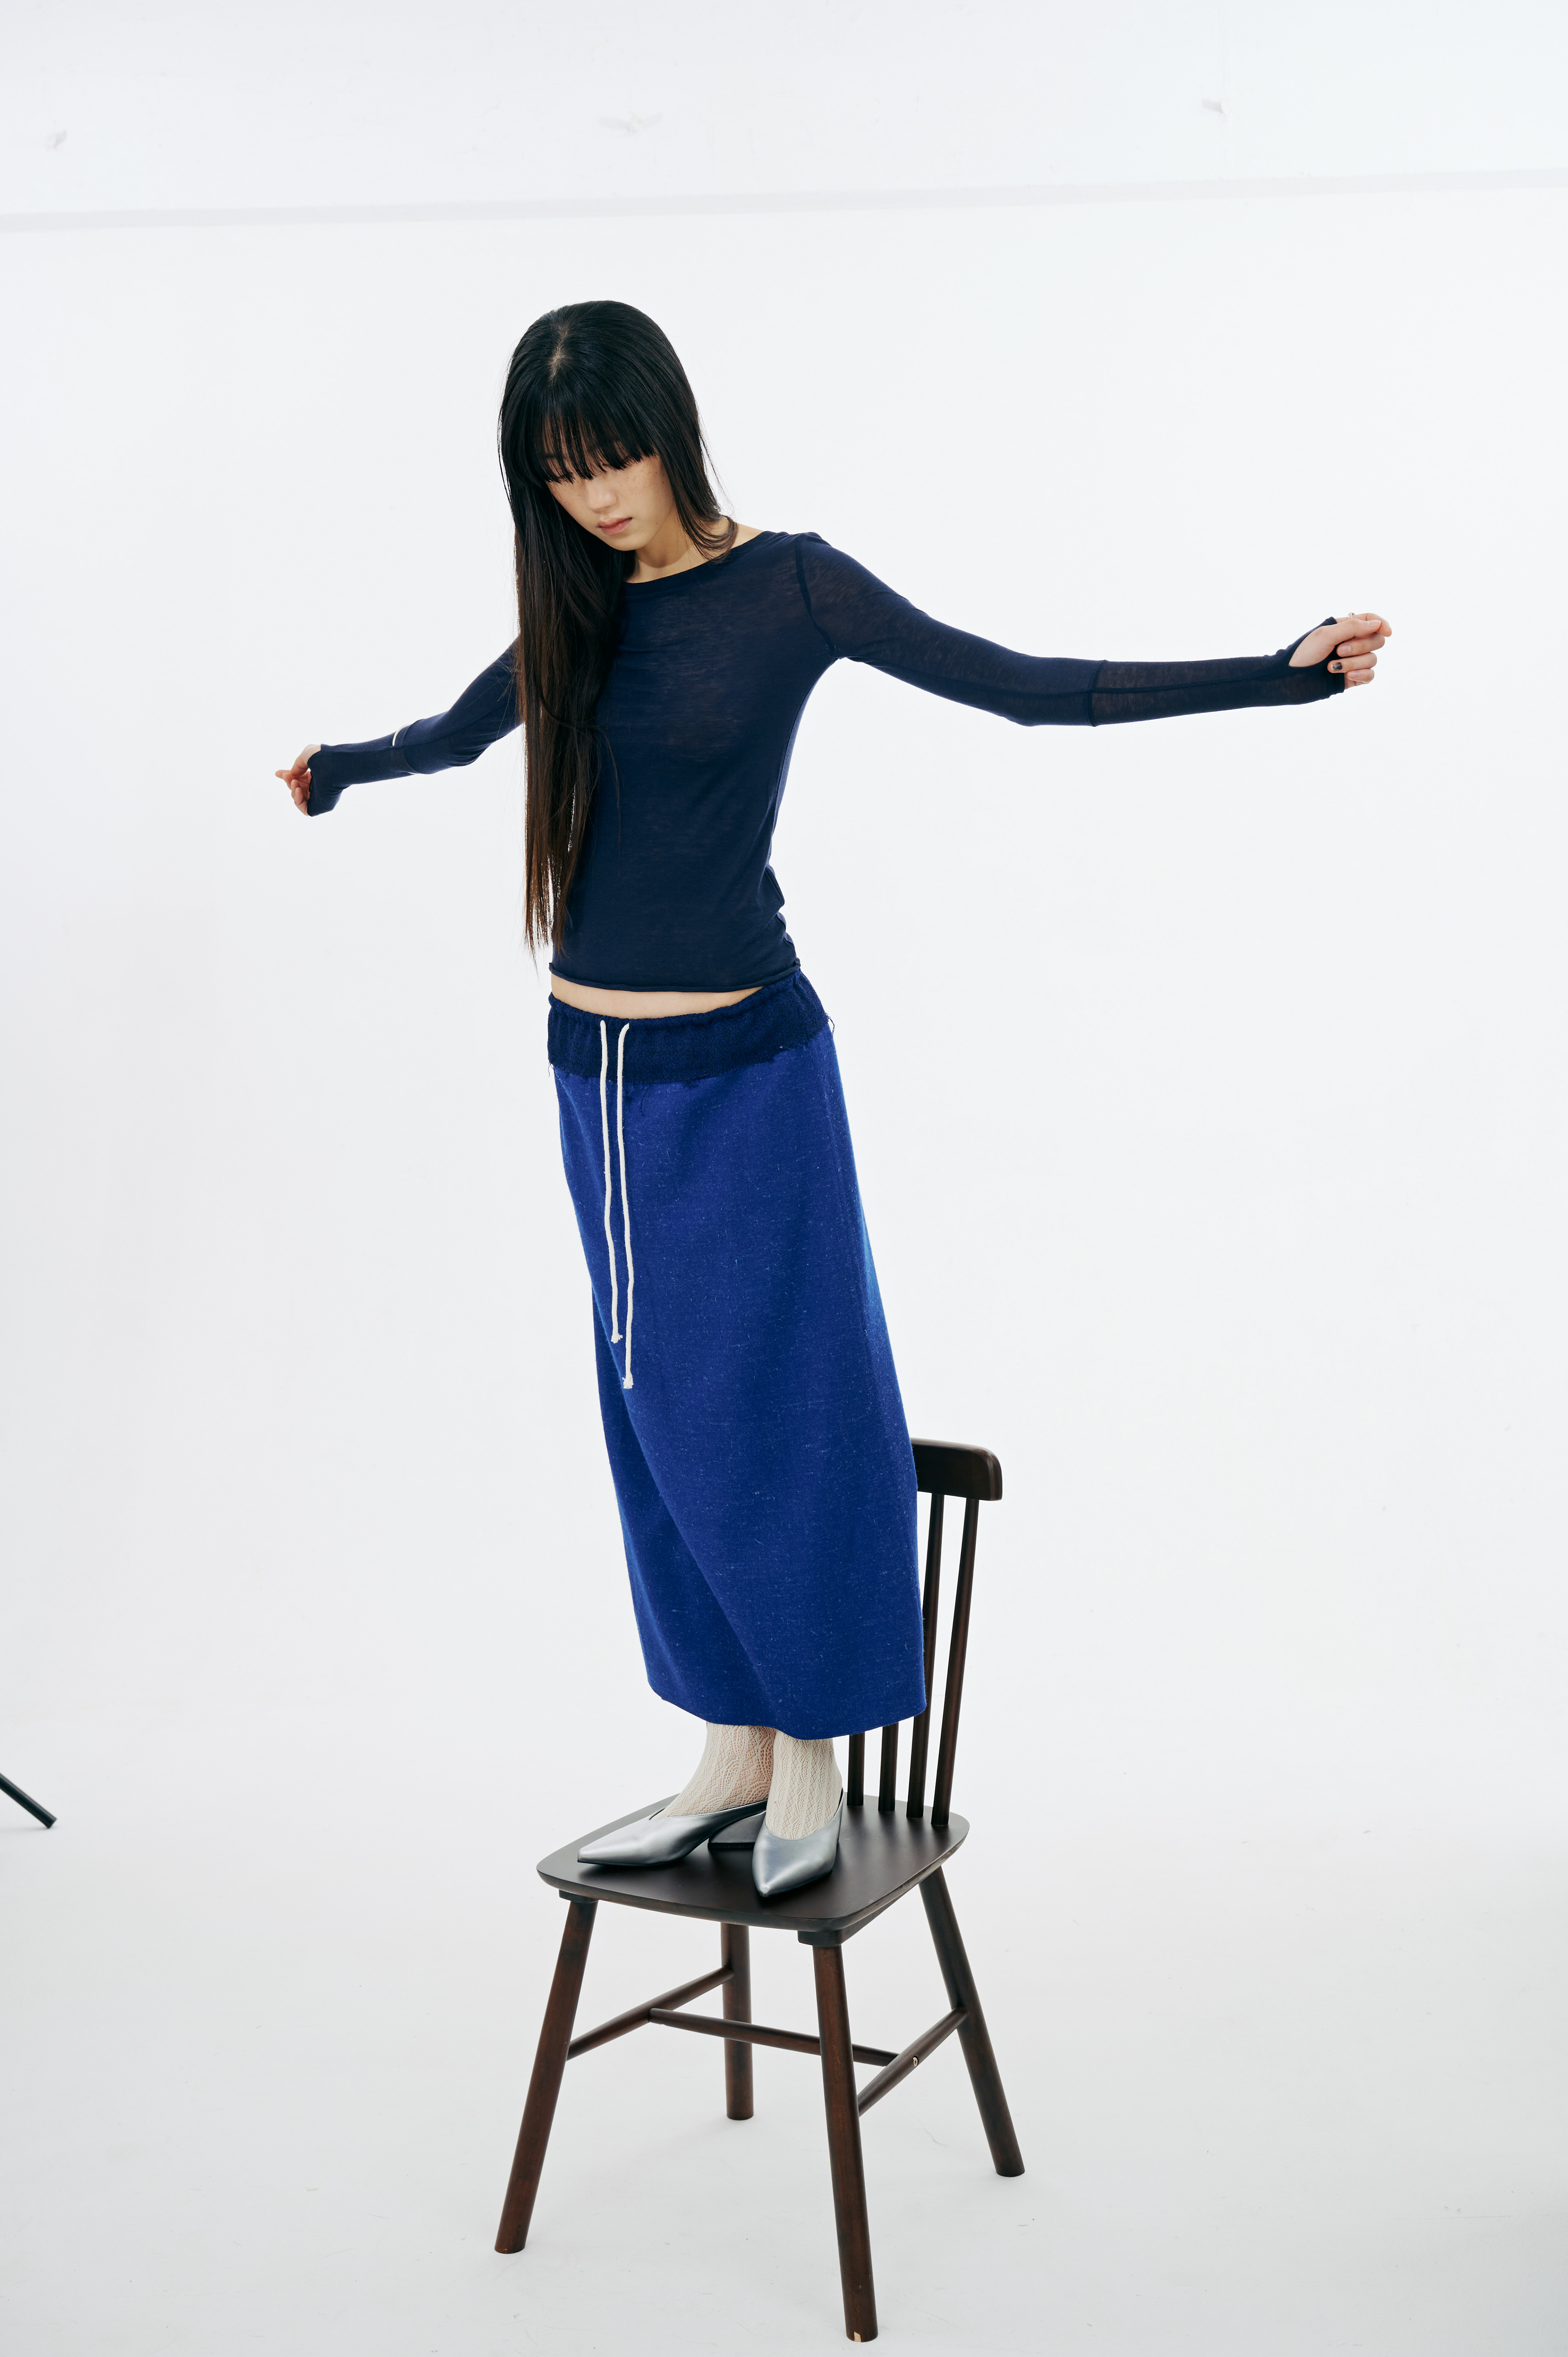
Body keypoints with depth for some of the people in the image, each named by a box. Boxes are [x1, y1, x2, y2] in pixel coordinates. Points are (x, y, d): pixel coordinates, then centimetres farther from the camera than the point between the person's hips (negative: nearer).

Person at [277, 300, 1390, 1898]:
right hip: (595, 1068, 6)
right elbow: (454, 733, 29)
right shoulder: (578, 606, 9)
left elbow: (1029, 690, -9)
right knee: (655, 1420, 10)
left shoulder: (792, 585, -6)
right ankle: (731, 1751, 22)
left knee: (763, 1407, 1)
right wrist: (334, 770, 47)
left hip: (739, 1069, -6)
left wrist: (1284, 673, -15)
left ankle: (811, 1752, 17)